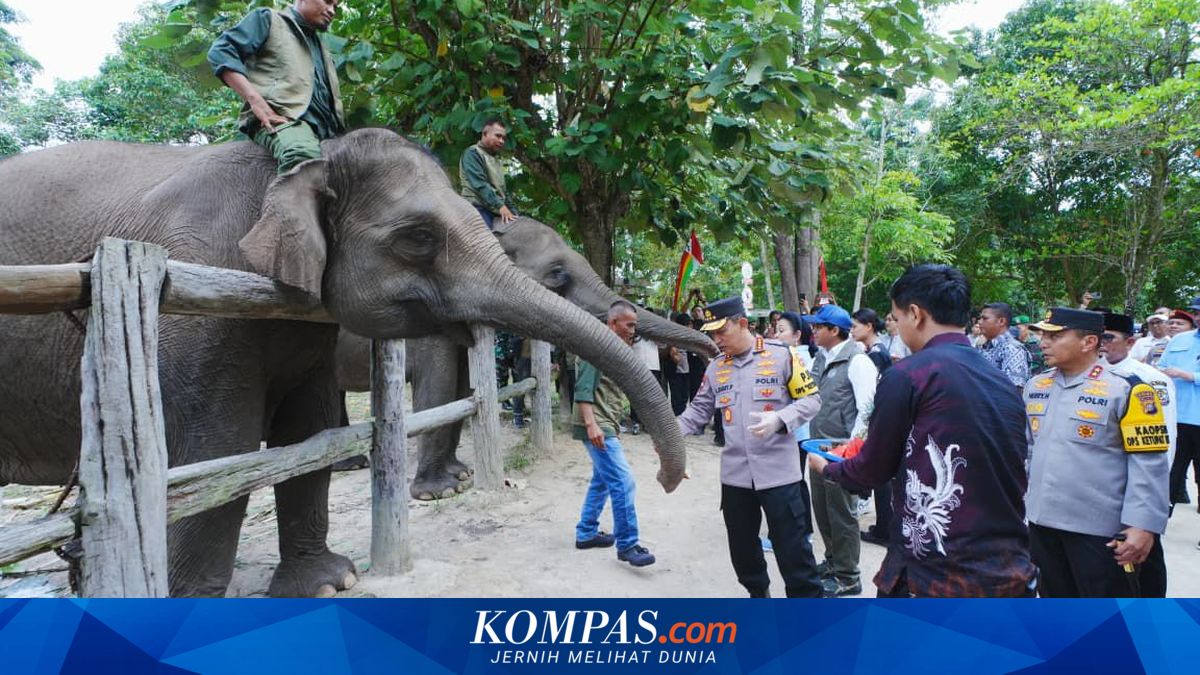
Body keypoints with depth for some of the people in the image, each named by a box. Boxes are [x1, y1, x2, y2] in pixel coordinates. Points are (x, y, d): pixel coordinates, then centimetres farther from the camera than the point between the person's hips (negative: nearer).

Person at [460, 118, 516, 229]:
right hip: (478, 209, -8)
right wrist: (500, 206, -21)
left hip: (497, 213, 8)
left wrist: (513, 213, 15)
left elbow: (503, 191, 28)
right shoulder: (473, 153, -1)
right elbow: (479, 184, -14)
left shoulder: (497, 161, 27)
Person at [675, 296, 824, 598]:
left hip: (779, 471, -5)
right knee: (741, 545, 17)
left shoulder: (781, 355, -6)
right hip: (735, 474, 5)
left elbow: (811, 400, -4)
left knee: (792, 547, 1)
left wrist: (779, 419, -21)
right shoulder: (716, 367, 8)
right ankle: (758, 593, 39)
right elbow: (699, 410, 11)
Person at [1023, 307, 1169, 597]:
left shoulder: (1126, 389, -12)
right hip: (1042, 521, 6)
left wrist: (1143, 525, -18)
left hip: (1100, 529, -6)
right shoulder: (1036, 386, 7)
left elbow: (1149, 463, -13)